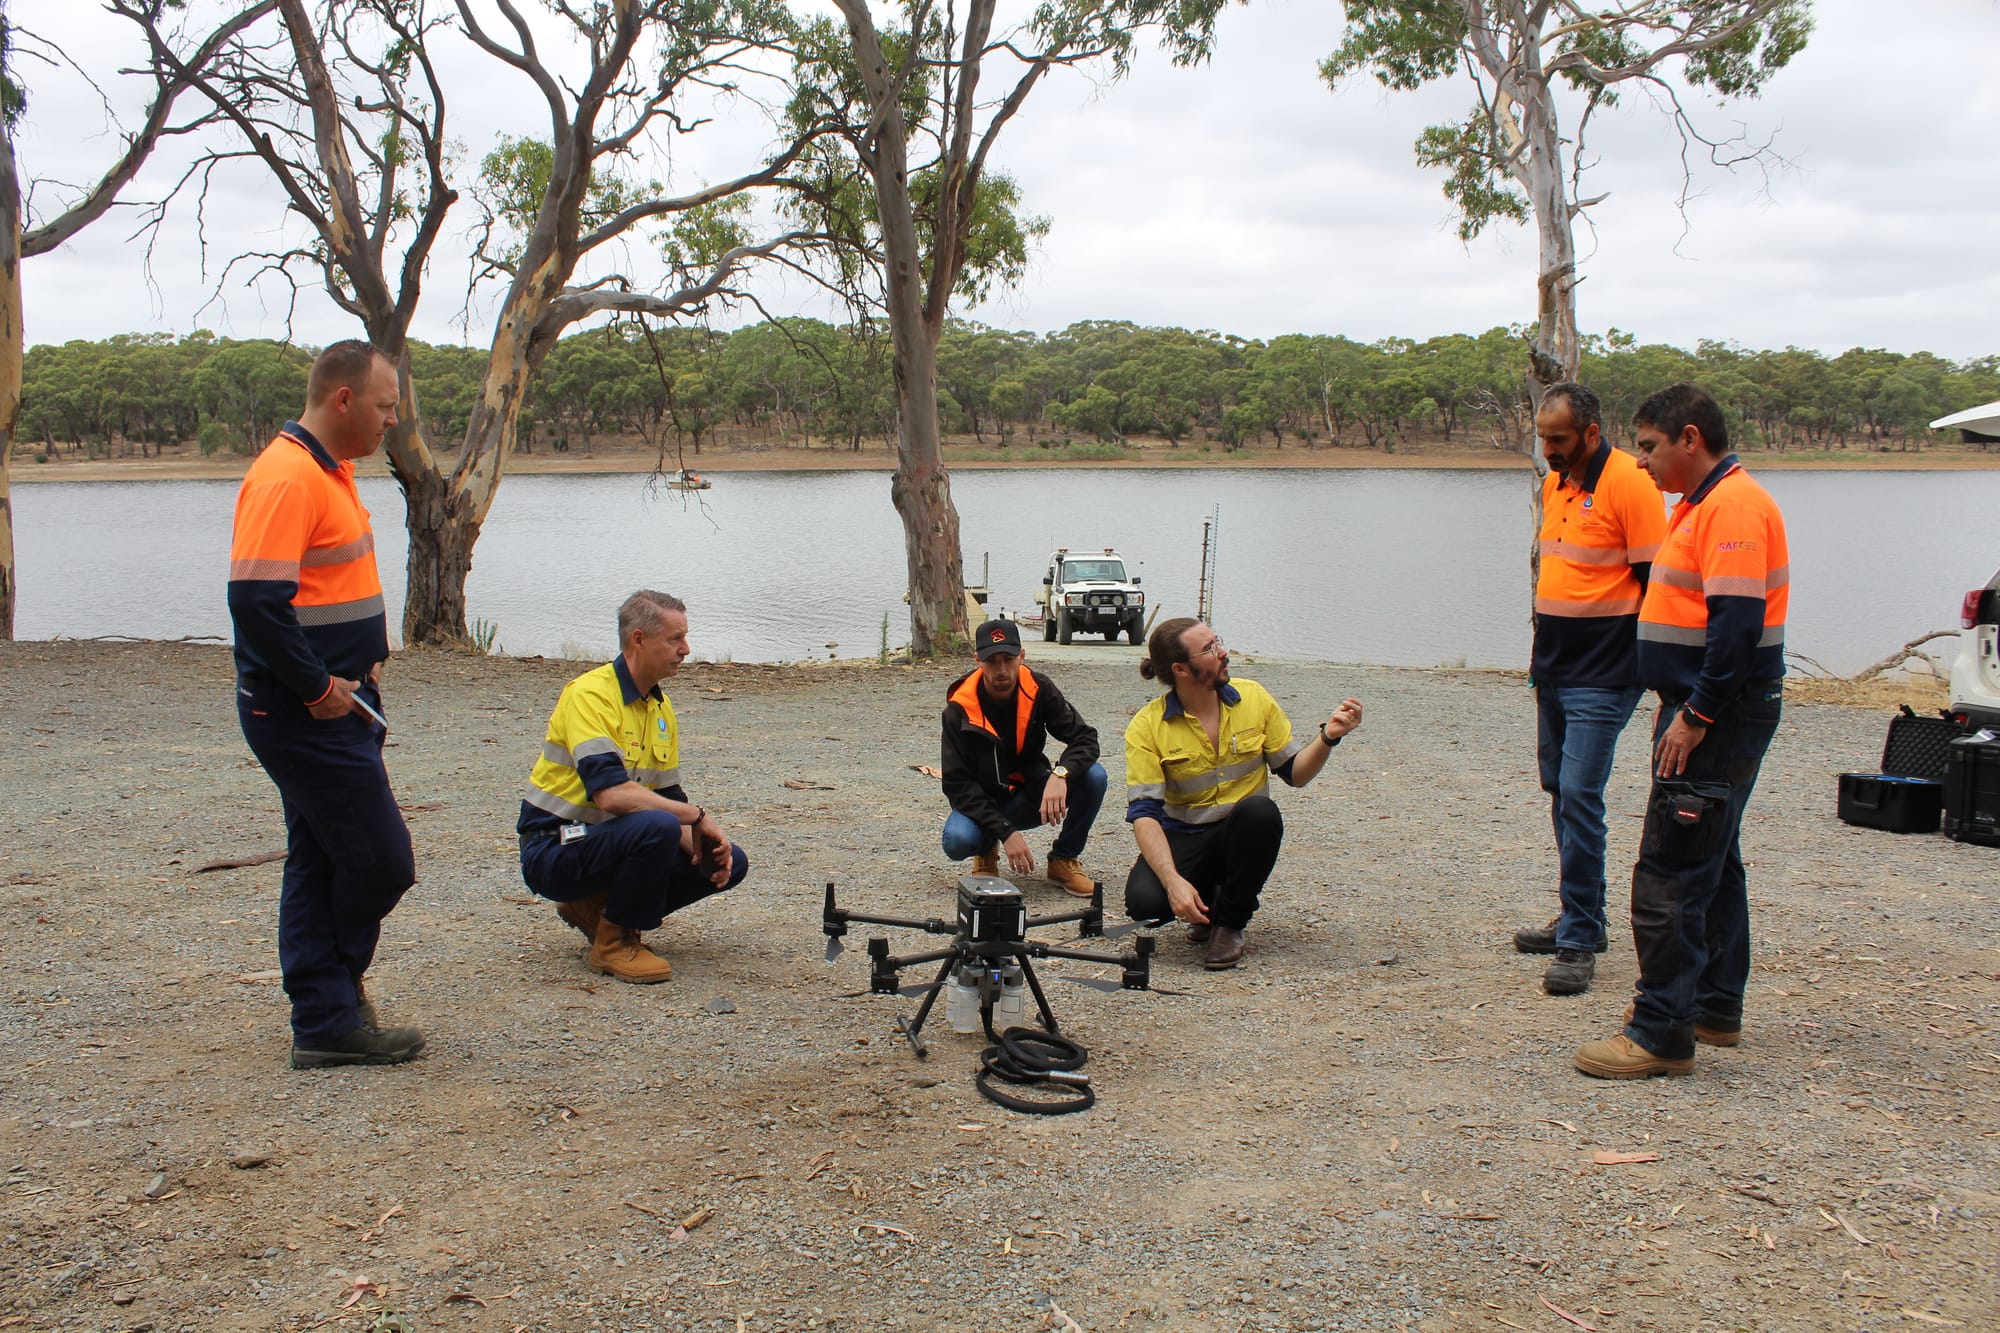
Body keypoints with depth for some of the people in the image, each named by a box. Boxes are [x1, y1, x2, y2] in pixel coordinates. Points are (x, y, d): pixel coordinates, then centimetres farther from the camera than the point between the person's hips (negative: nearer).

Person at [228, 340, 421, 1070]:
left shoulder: (327, 472, 14)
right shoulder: (286, 478, -18)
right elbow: (256, 602, -25)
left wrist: (361, 668, 12)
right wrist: (319, 690, -18)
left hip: (335, 702, 10)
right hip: (307, 713, -10)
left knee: (322, 863, 12)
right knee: (381, 859, -4)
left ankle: (328, 1023, 19)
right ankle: (333, 1009, 14)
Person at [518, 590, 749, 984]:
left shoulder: (660, 708, 8)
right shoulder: (589, 694, -19)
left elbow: (669, 798, 11)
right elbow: (611, 793, -31)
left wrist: (702, 846, -9)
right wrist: (697, 817, -23)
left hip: (613, 840, 9)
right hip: (554, 850, -9)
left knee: (729, 863, -1)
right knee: (656, 827, -35)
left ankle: (595, 906, 11)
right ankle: (615, 942, -11)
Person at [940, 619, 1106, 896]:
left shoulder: (1038, 689, -11)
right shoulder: (959, 709, -18)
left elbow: (1084, 738, -14)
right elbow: (957, 784, -20)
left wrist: (1060, 775, -37)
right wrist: (1005, 831, -31)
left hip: (1032, 795, 3)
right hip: (983, 802, -2)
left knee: (1093, 776, -23)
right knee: (957, 840, -35)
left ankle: (1064, 860, -2)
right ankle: (987, 851, 5)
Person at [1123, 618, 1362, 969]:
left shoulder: (1253, 698, -3)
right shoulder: (1147, 726, -12)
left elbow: (1294, 772, 3)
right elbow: (1143, 812, -19)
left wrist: (1327, 737, -18)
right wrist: (1173, 880, -33)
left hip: (1243, 833, 2)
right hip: (1183, 838, -1)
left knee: (1259, 809, -34)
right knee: (1144, 901, -31)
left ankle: (1230, 920, -10)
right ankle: (1205, 903, 8)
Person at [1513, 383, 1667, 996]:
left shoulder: (1630, 483, -14)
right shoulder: (1555, 483, 12)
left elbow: (1655, 582, -14)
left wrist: (1648, 668, -13)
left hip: (1603, 677, -9)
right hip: (1554, 670, 9)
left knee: (1579, 796, -12)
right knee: (1560, 792, 14)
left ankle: (1579, 943, -6)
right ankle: (1581, 918, 26)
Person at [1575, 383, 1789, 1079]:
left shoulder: (1733, 506, -18)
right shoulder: (1701, 504, 16)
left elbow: (1737, 625, -25)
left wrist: (1694, 717, -22)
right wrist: (1677, 704, 18)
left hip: (1719, 720, -11)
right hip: (1704, 713, 11)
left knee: (1668, 876, -9)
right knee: (1712, 863, 18)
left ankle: (1662, 1035, -4)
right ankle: (1715, 1007, 30)